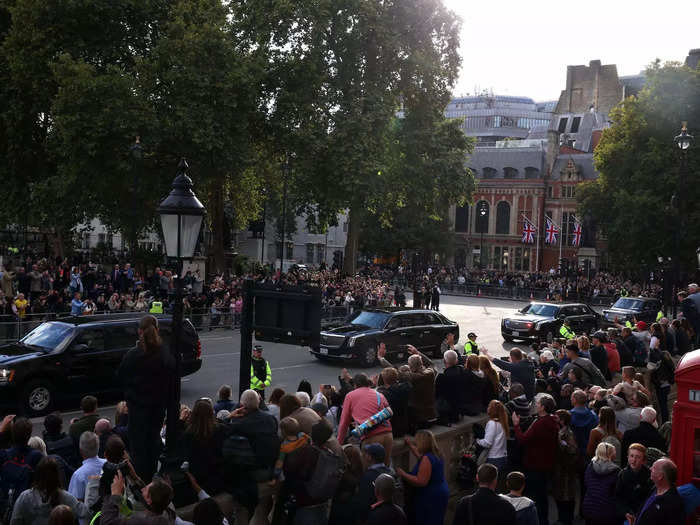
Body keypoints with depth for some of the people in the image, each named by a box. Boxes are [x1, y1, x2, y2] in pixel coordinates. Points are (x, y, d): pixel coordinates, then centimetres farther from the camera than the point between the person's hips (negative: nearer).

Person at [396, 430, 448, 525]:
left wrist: (403, 474, -18)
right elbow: (420, 455, 30)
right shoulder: (435, 454, 7)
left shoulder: (427, 459, -23)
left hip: (431, 498, -10)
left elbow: (421, 482, -25)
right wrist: (410, 445, 38)